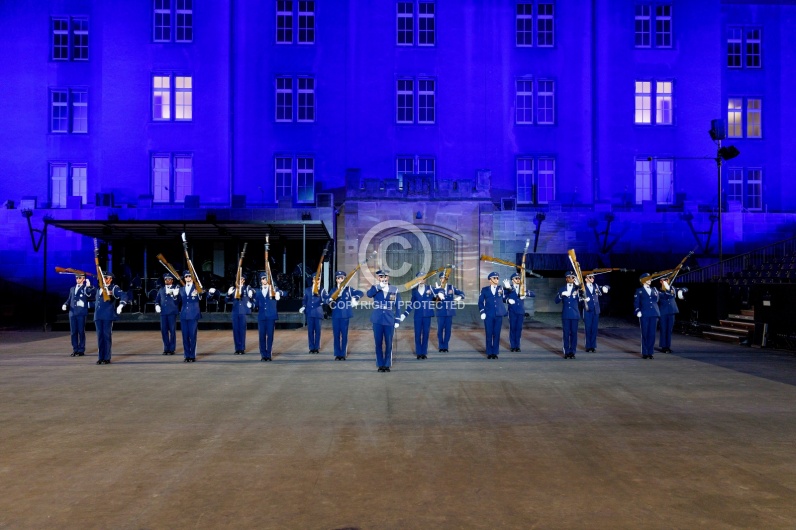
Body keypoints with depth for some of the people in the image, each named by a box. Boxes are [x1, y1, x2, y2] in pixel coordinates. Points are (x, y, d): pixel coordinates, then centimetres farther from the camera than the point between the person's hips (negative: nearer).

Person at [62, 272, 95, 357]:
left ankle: (81, 350, 5)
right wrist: (65, 305, 4)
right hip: (72, 313, 5)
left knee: (81, 332, -1)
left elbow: (91, 295, -16)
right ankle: (75, 350, 14)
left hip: (81, 313, -5)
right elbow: (69, 299, 23)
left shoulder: (86, 288, 3)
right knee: (73, 332, 6)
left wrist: (88, 286, -25)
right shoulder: (72, 288, 19)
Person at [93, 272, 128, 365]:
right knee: (100, 336, 6)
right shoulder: (99, 288, 18)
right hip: (98, 316, 5)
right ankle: (100, 358, 11)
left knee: (107, 336, -3)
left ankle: (107, 358, 3)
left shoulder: (114, 288, 0)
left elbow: (124, 296, -12)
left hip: (108, 316, -5)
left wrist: (120, 305, -25)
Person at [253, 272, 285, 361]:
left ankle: (268, 355, 7)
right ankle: (263, 355, 9)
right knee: (262, 336, 2)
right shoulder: (258, 291, 13)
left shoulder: (273, 289, 5)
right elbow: (256, 304, 9)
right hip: (261, 316, 2)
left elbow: (283, 293, -10)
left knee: (270, 336, 0)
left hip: (271, 316, -2)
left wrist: (279, 293, -30)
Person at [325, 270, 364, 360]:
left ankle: (343, 354, 11)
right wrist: (329, 300, -18)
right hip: (335, 316, 2)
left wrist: (355, 298, -11)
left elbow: (361, 293, 2)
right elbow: (325, 300, 3)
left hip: (345, 315, -2)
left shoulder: (348, 289, 3)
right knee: (336, 335, 4)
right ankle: (337, 354, 12)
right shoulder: (334, 291, 9)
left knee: (344, 335, 2)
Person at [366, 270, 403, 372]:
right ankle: (380, 365, 13)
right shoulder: (375, 289, 3)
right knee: (378, 343, 4)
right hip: (377, 320, 0)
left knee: (388, 344, 5)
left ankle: (387, 365, 15)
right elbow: (369, 294, -21)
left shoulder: (394, 290, 4)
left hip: (390, 321, 0)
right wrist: (379, 286, -30)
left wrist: (398, 320, 1)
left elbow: (398, 306, 6)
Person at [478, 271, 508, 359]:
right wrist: (482, 312, -4)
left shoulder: (501, 289, 11)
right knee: (489, 334, 0)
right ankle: (489, 353, 9)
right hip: (488, 315, -1)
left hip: (498, 315, 1)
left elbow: (504, 299, 7)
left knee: (497, 334, 2)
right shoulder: (484, 290, 6)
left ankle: (495, 353, 10)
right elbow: (480, 302, 6)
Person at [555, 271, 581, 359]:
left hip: (575, 314, 0)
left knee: (574, 333, 1)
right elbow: (557, 301, 0)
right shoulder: (562, 289, 9)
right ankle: (566, 352, 6)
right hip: (565, 315, 0)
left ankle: (572, 352, 8)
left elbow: (580, 301, -2)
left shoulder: (577, 289, 6)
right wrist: (561, 295, -18)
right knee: (566, 333, 1)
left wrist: (578, 295, -20)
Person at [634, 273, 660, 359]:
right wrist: (638, 311, -13)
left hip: (654, 314, 3)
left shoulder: (654, 290, 17)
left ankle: (650, 352, 9)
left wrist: (657, 294, -4)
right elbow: (636, 302, 0)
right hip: (644, 315, -3)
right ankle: (644, 353, 6)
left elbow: (656, 300, 15)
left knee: (652, 334, 2)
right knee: (644, 334, -1)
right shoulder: (639, 291, 6)